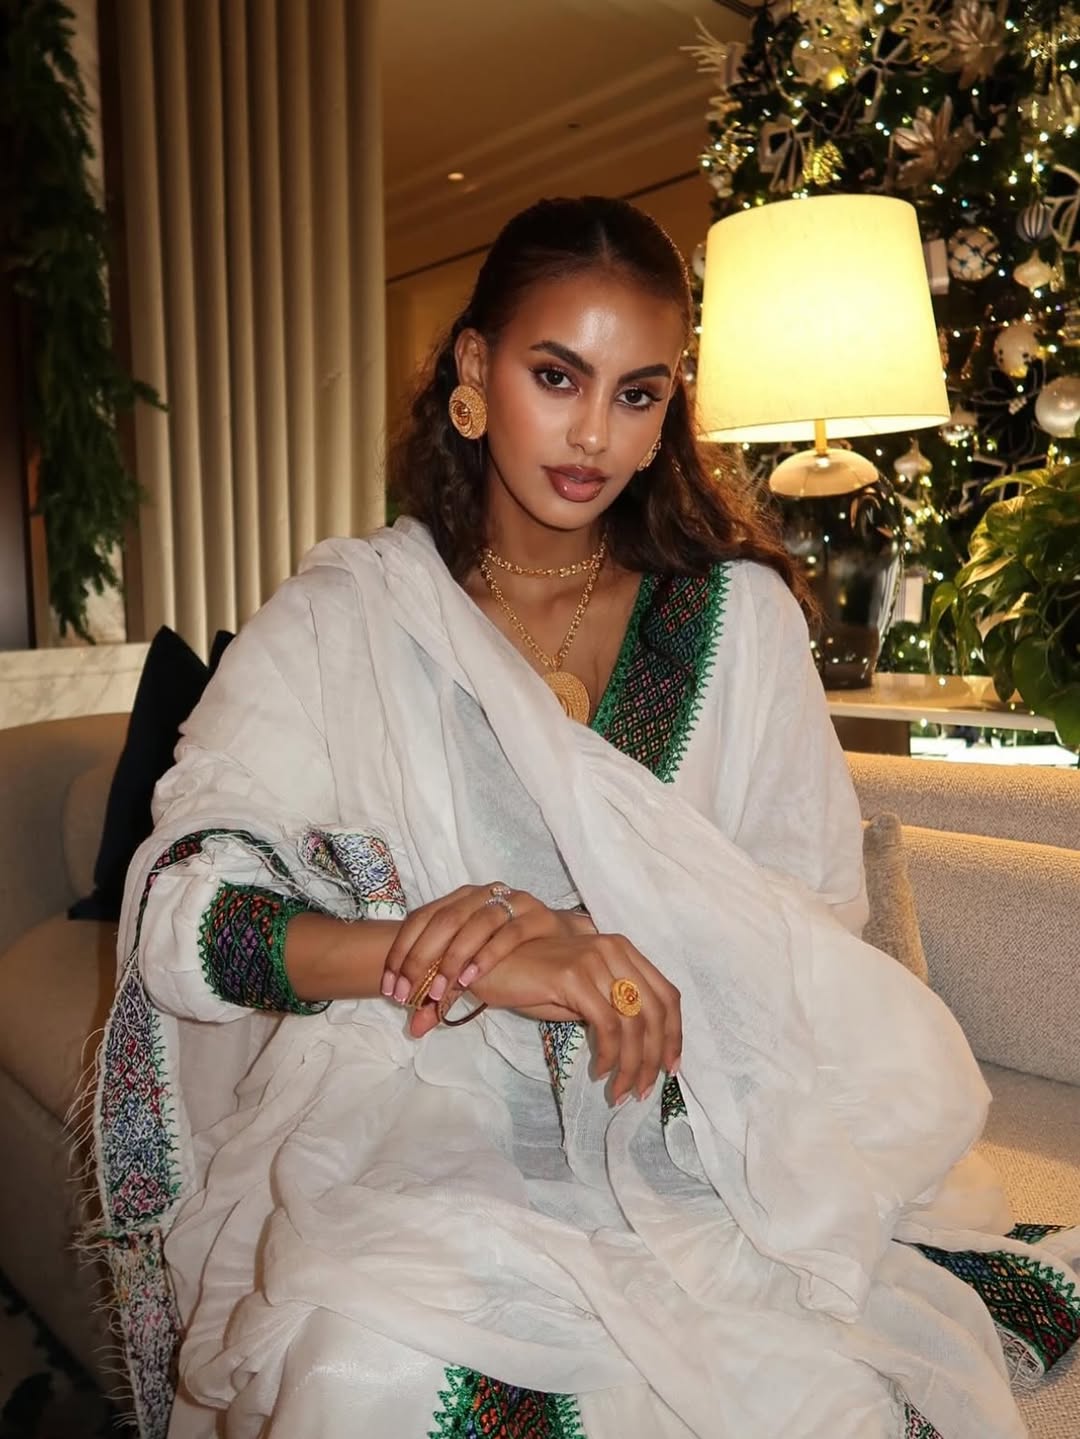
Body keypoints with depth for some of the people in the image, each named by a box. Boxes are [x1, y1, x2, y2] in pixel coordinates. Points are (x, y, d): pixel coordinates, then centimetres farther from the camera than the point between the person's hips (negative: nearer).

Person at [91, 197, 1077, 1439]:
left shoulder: (735, 614, 5)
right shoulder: (340, 618, 0)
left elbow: (823, 909, 0)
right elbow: (178, 920, -9)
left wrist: (585, 940, -19)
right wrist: (467, 956, -26)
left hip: (682, 1119, 2)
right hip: (405, 1119, 0)